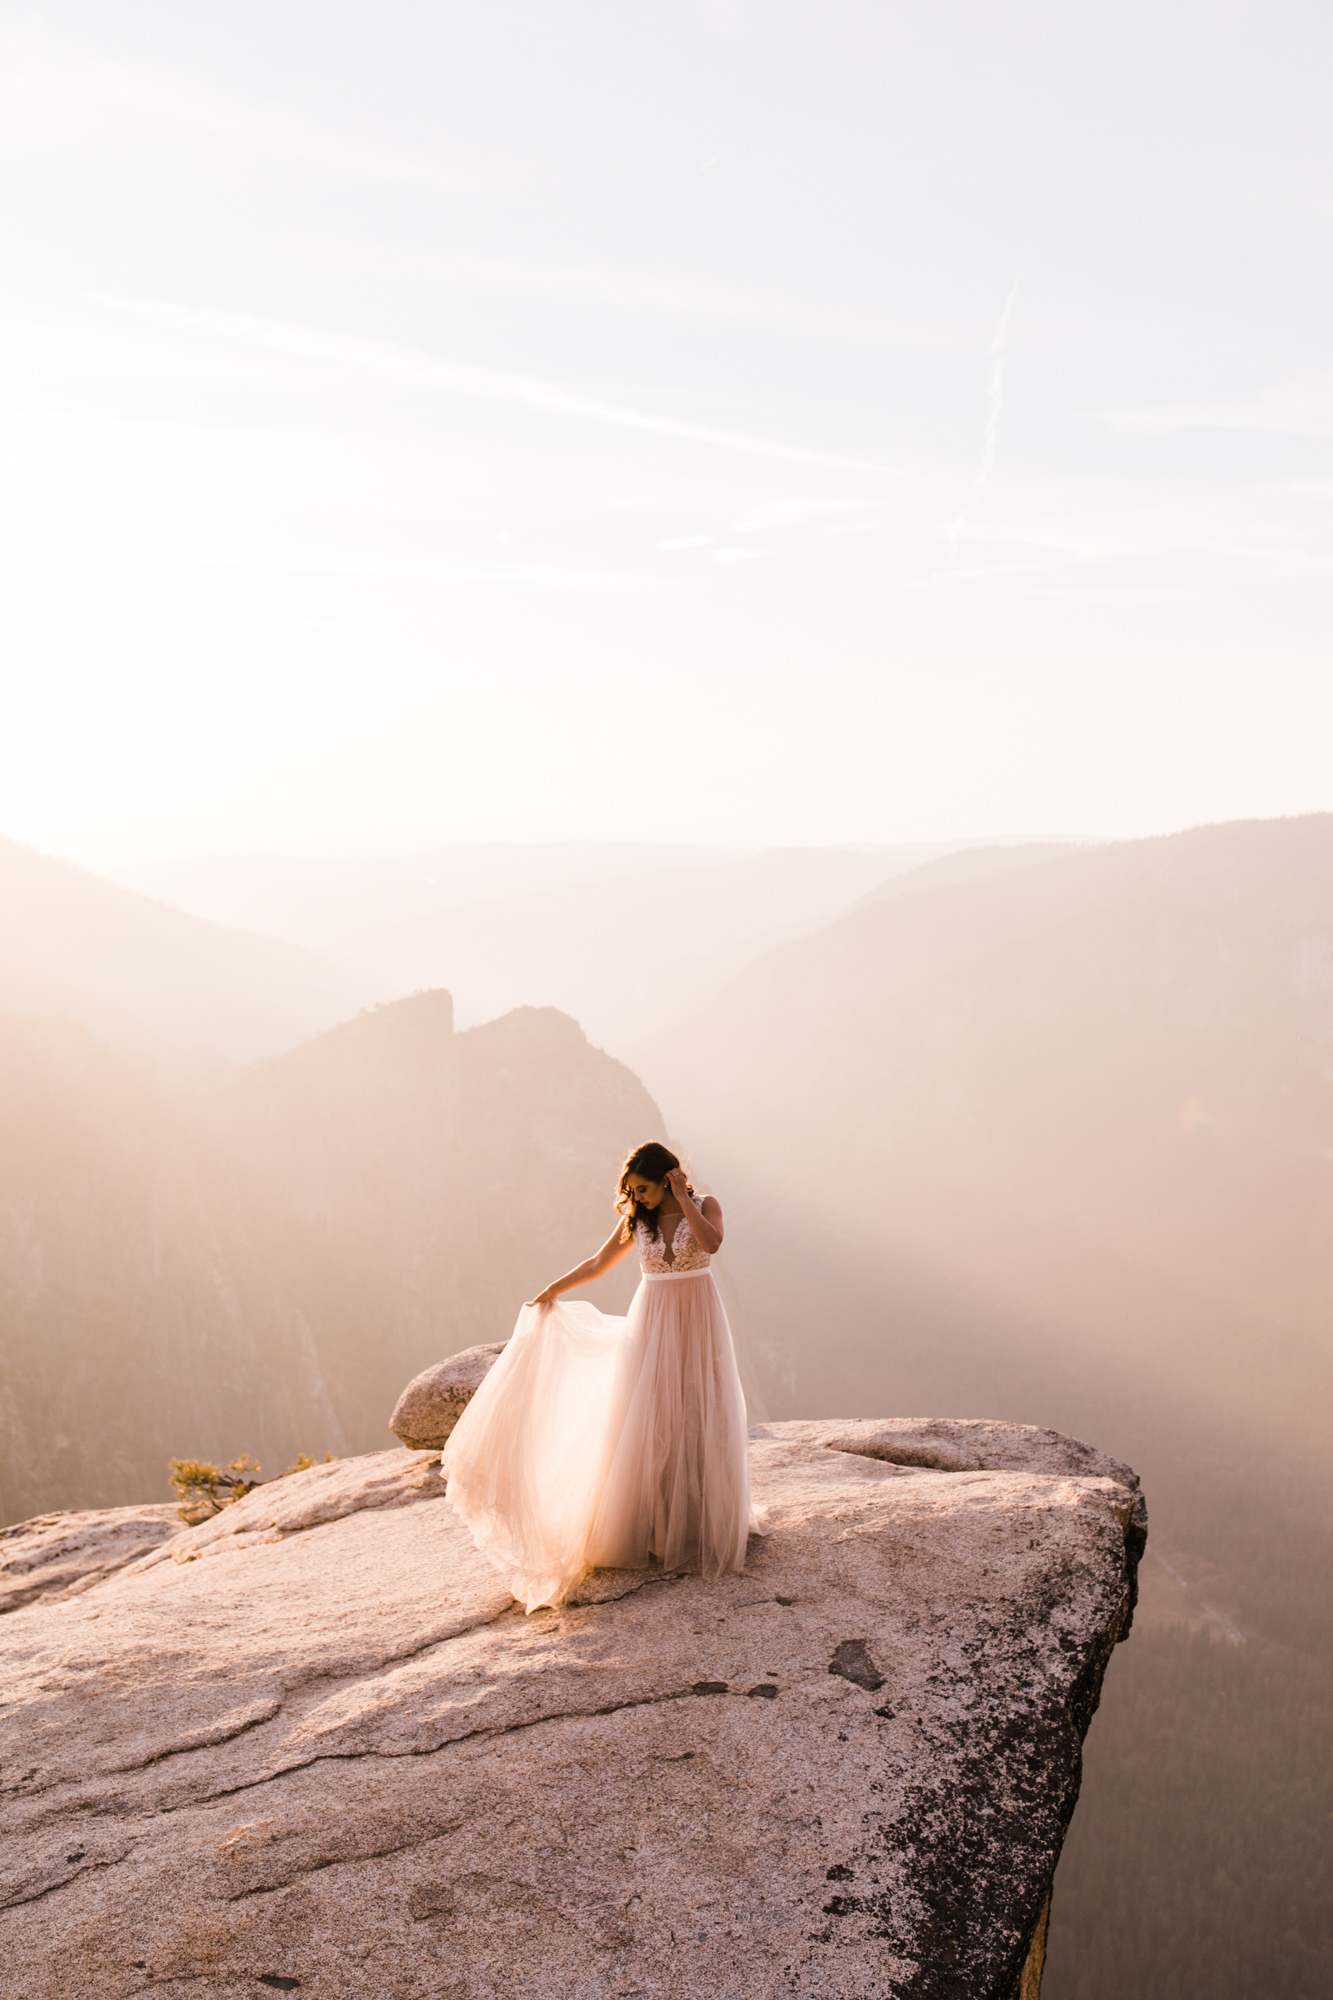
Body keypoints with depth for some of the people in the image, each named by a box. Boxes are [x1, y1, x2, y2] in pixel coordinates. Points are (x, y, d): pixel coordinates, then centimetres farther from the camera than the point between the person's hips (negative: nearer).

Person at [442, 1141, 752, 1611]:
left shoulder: (705, 1205, -3)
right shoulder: (636, 1219, 4)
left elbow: (710, 1243, -24)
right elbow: (598, 1264, 14)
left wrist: (682, 1197, -19)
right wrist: (553, 1290, 12)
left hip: (698, 1325, -2)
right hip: (652, 1325, 2)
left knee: (700, 1426, 0)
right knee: (647, 1426, -2)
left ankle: (702, 1530, 11)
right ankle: (652, 1531, 7)